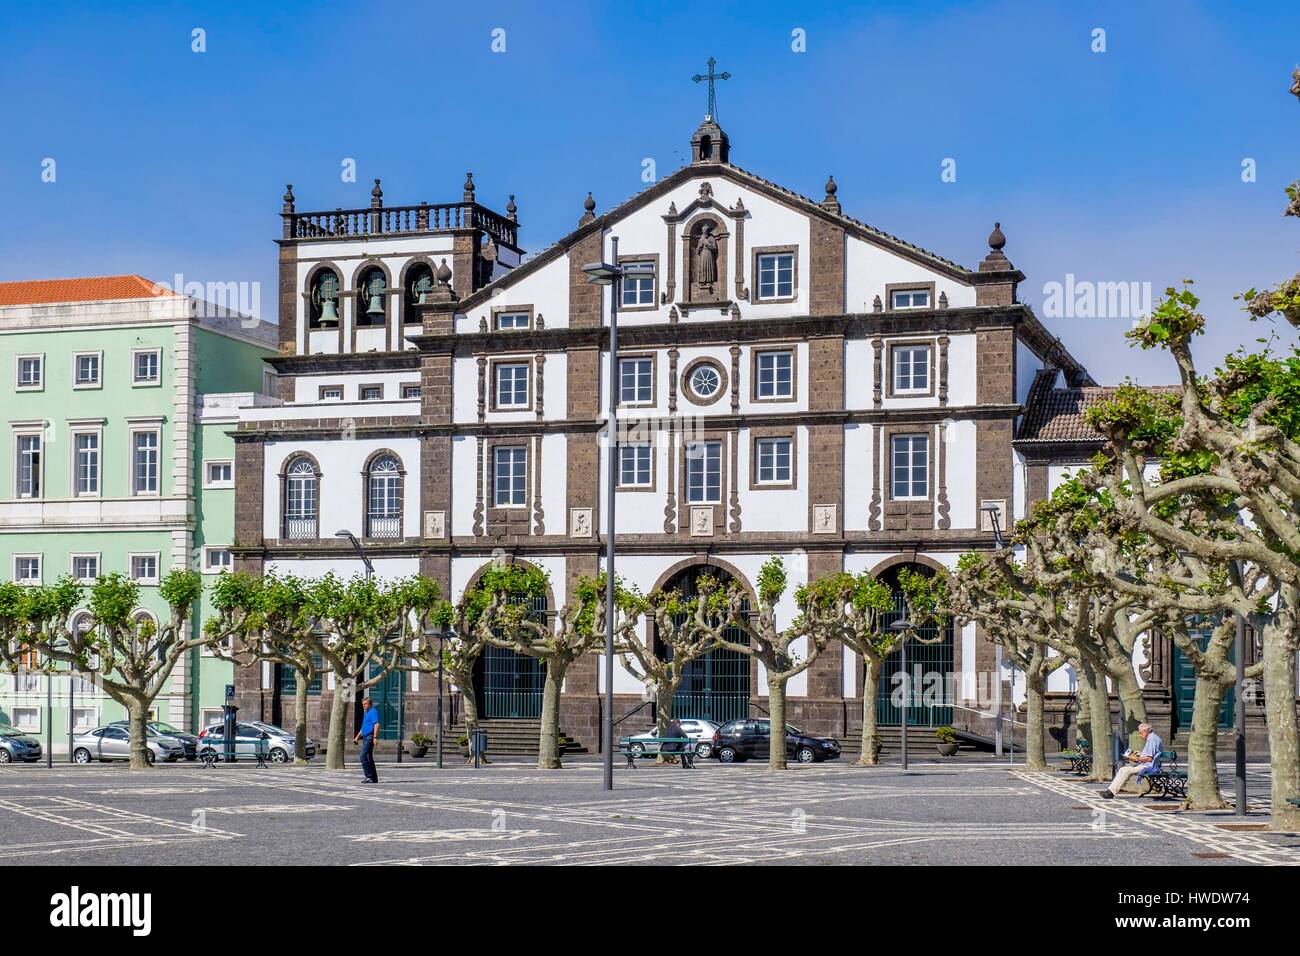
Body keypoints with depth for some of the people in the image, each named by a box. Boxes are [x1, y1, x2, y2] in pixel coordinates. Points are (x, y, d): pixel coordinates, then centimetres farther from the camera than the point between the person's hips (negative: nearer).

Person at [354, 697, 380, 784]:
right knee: (369, 757, 10)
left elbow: (376, 724, -19)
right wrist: (357, 737, 25)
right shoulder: (366, 713, 23)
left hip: (370, 737, -10)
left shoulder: (373, 712, -8)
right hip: (365, 738, 10)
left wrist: (375, 737, -27)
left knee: (363, 756, -17)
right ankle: (374, 778, 13)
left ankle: (369, 776, -19)